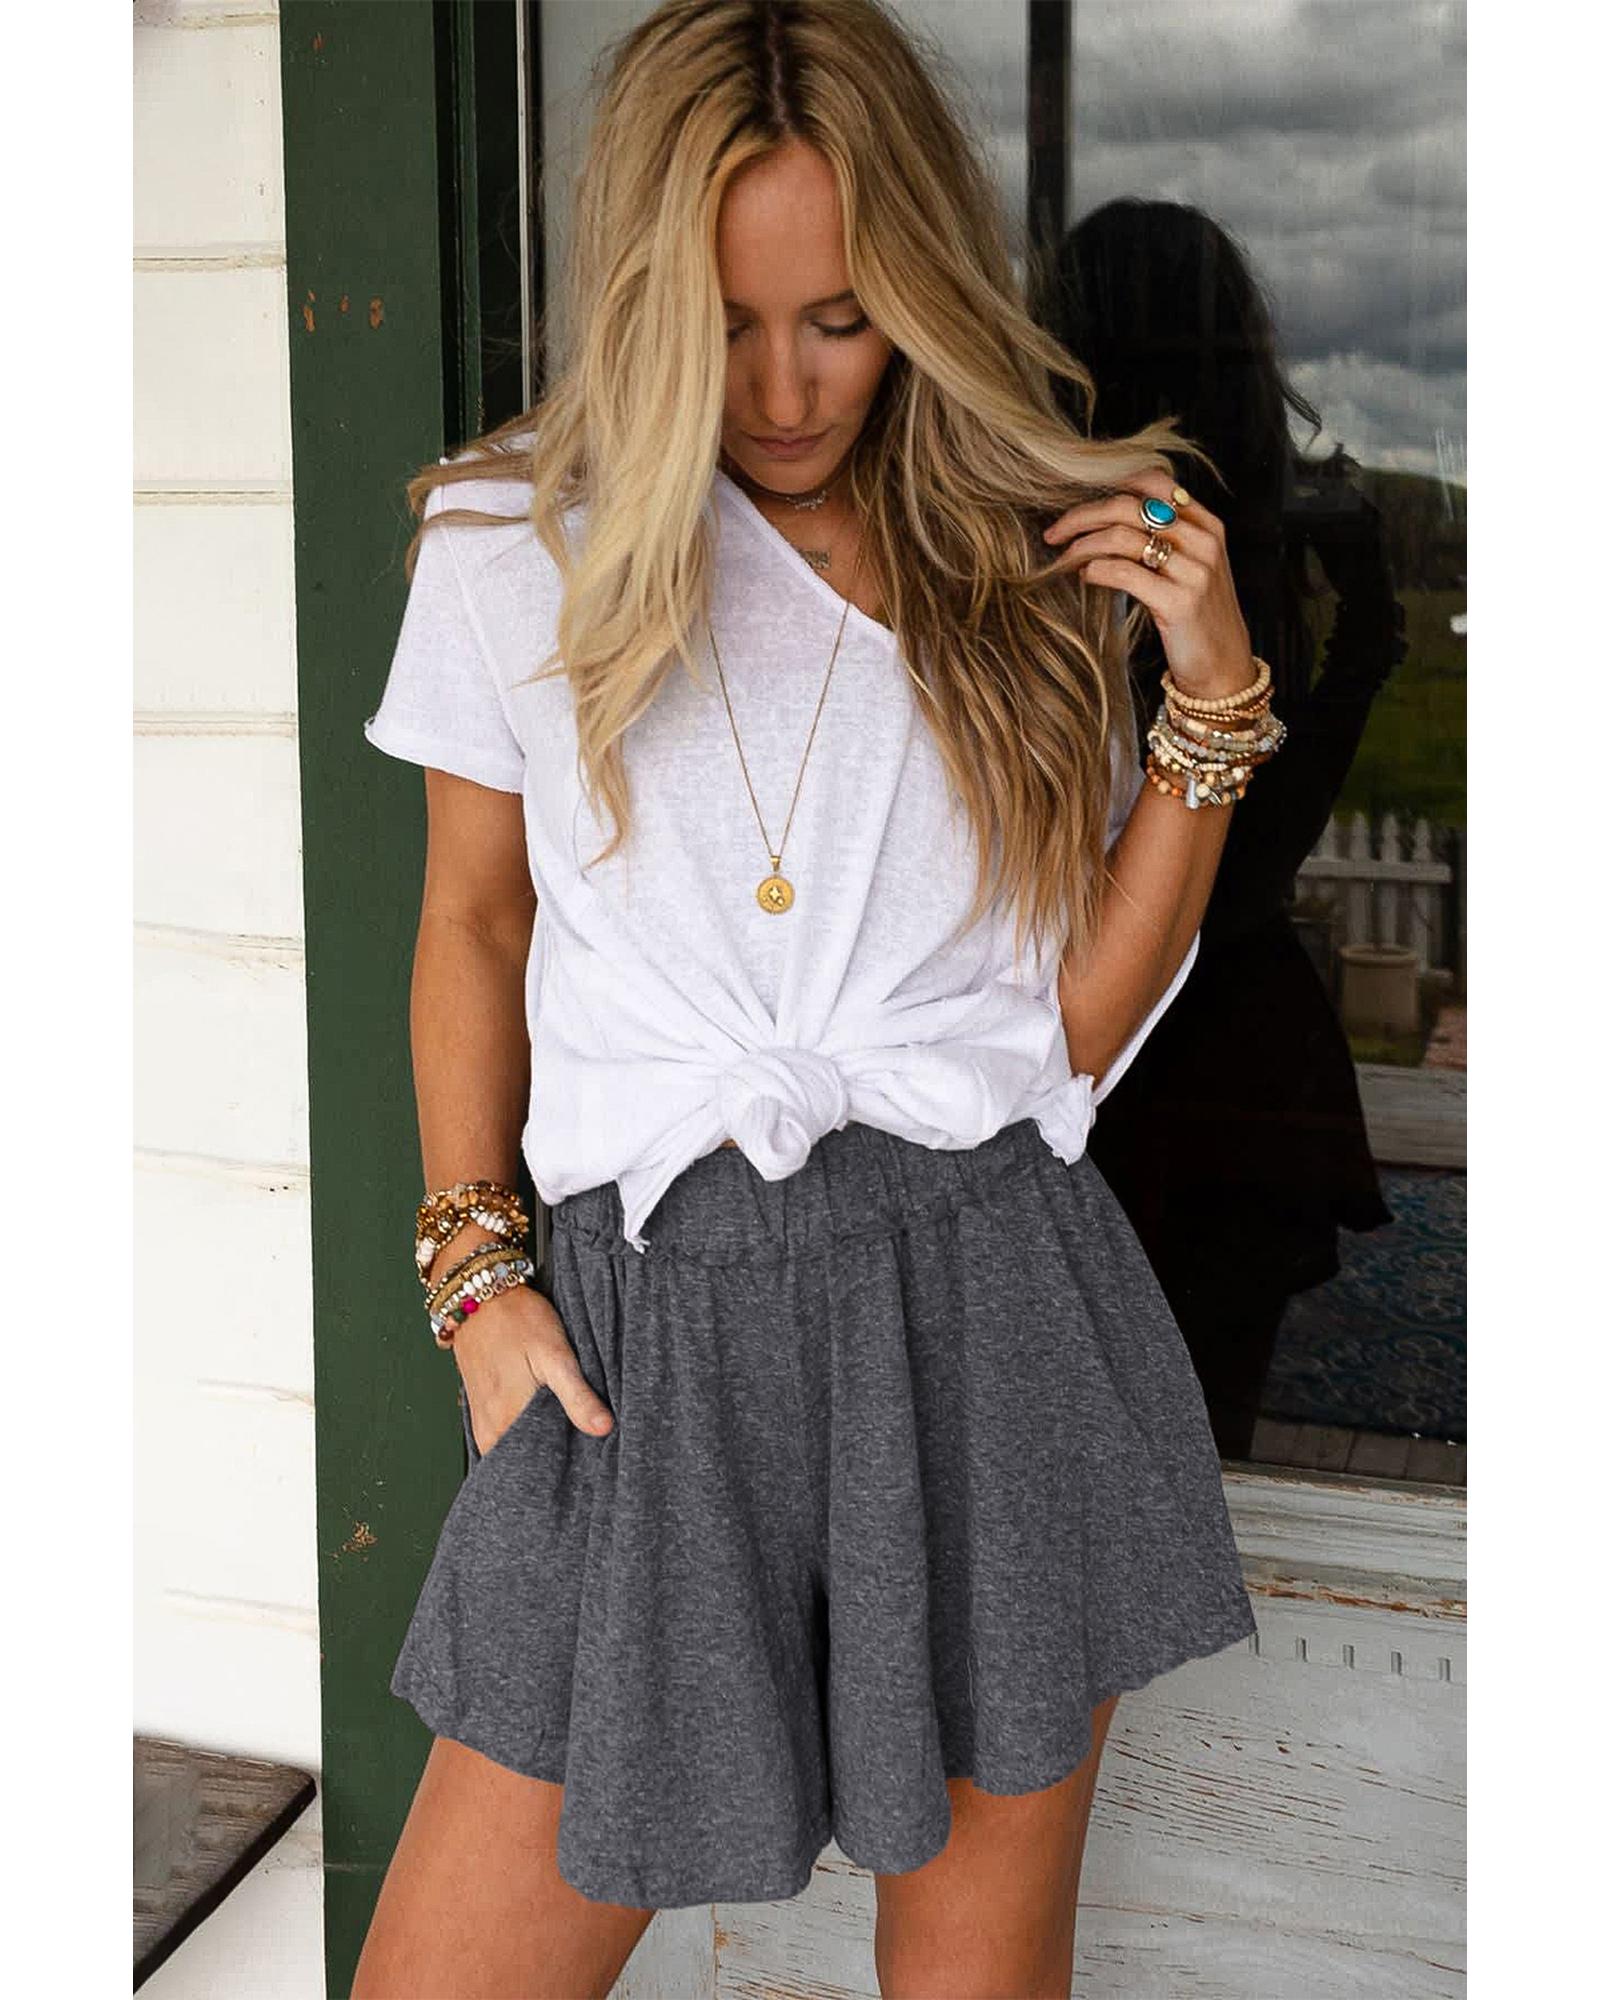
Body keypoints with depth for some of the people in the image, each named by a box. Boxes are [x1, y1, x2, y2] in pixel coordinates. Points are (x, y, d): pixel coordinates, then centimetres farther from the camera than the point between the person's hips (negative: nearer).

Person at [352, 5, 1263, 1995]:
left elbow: (1082, 1018, 3)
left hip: (996, 1303, 1)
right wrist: (472, 1270, 4)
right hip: (656, 1318, 0)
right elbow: (473, 916, 12)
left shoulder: (1026, 560, 5)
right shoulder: (516, 542, 3)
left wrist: (1212, 695, -5)